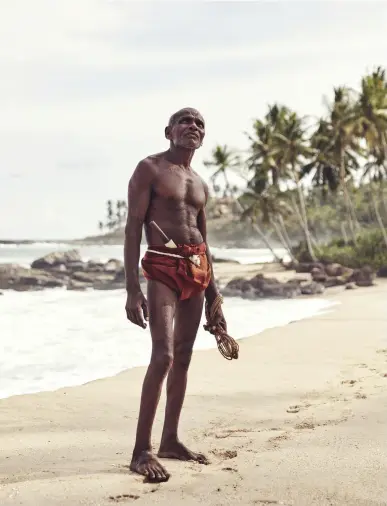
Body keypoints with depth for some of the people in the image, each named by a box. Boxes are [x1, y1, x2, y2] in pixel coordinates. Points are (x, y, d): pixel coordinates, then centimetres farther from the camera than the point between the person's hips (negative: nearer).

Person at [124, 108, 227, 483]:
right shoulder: (150, 169, -1)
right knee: (163, 355, -17)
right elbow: (133, 229, -8)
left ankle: (170, 440, 17)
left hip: (197, 267, 7)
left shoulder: (200, 184, 19)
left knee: (183, 357, 8)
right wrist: (132, 289, -17)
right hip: (162, 267, -7)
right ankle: (141, 450, -14)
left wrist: (213, 296, 19)